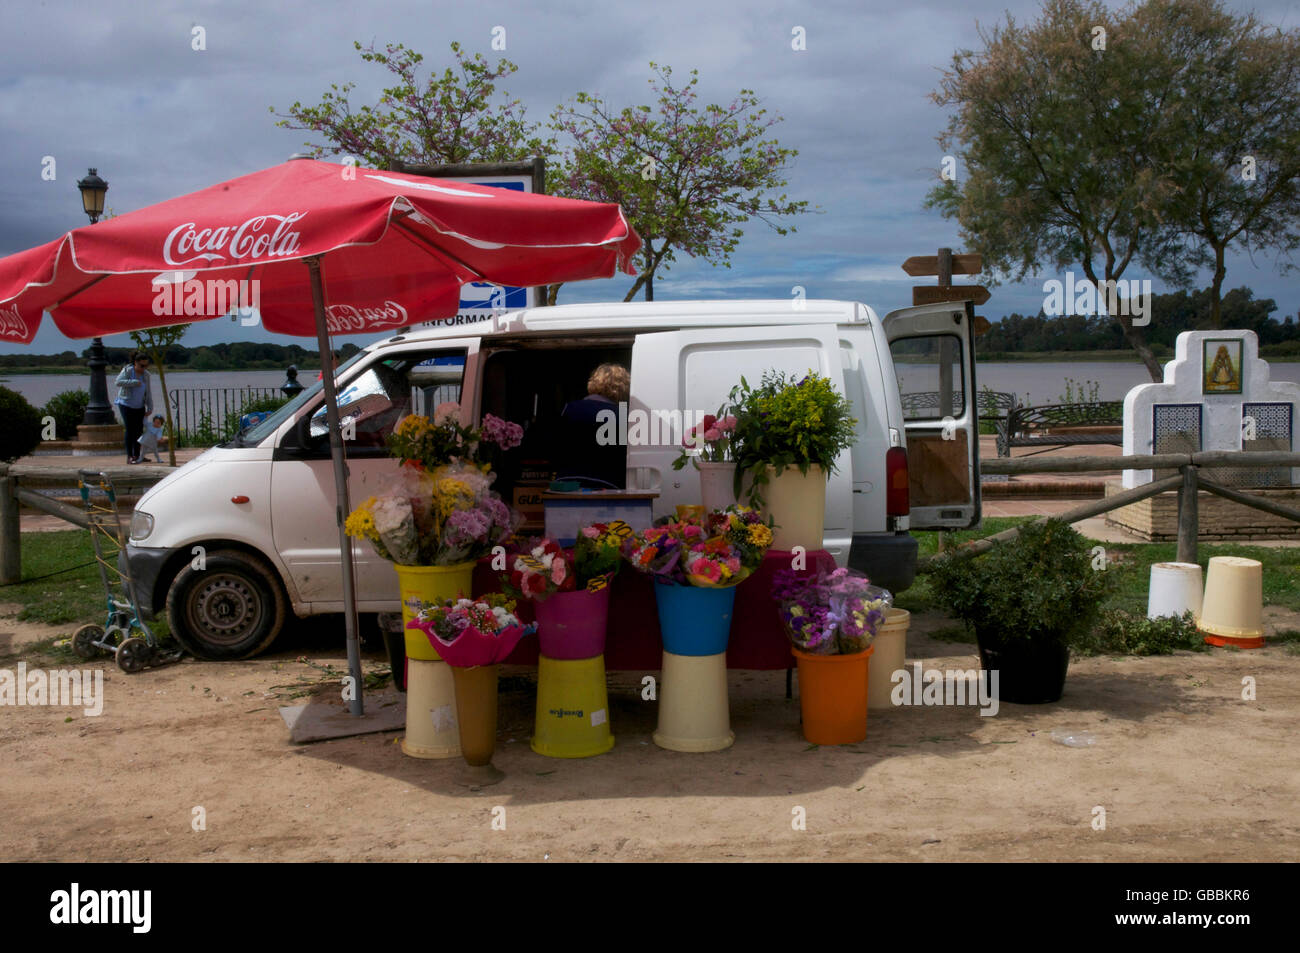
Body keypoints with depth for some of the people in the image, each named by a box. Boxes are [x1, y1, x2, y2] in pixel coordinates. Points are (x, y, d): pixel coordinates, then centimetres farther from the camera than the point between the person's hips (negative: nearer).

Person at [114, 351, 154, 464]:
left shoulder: (146, 374, 1)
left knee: (139, 430, 1)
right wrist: (134, 382, -29)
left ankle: (136, 456, 8)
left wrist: (150, 407, 0)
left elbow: (148, 392, 5)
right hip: (126, 404, -5)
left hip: (139, 406, 5)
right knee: (130, 429, -11)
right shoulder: (127, 370, -12)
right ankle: (129, 456, -9)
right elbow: (118, 382, -27)